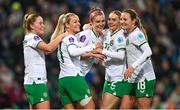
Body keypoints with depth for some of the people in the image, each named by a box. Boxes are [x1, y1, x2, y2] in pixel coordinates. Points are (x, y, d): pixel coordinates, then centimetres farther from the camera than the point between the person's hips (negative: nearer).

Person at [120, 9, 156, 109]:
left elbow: (148, 52, -25)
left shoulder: (136, 34, -13)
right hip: (132, 80, 9)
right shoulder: (126, 34, 12)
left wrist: (133, 66, -32)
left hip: (144, 78, -9)